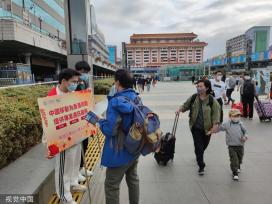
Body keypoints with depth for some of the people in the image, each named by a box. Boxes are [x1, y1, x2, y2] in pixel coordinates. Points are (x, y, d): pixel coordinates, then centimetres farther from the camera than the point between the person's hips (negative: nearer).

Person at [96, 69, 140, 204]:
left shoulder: (116, 102, -25)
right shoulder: (136, 98, -1)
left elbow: (110, 130, -26)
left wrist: (100, 121, -6)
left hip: (120, 151, -8)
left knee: (111, 186, 10)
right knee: (133, 179, 24)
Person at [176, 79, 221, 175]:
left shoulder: (212, 100, -12)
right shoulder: (193, 98, -5)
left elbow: (216, 112, -9)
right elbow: (186, 105, 9)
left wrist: (215, 125, -18)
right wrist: (180, 109, -10)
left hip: (207, 128, 0)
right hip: (195, 127, 0)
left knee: (204, 145, 20)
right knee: (198, 146, -3)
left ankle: (199, 156, 53)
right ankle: (201, 166, 13)